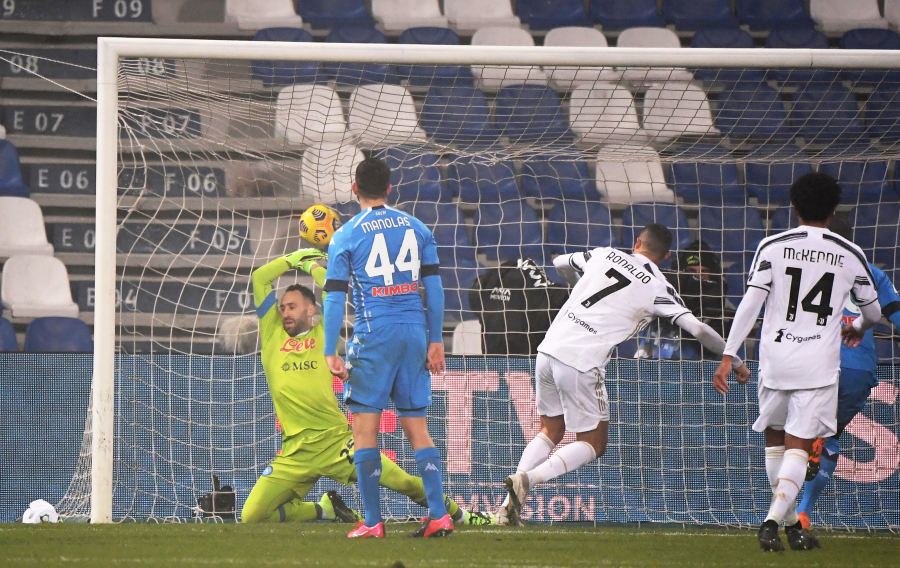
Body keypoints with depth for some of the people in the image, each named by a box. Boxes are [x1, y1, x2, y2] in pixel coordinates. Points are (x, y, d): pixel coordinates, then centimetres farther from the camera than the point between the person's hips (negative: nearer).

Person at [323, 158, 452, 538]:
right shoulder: (416, 229, 10)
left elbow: (335, 297, -4)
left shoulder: (346, 236, -1)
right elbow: (434, 288, 8)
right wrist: (436, 341, 12)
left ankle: (372, 522, -5)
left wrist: (330, 353, -4)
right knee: (416, 427, 9)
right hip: (415, 333, 4)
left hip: (374, 335, -4)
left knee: (365, 428, 1)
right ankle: (438, 516, 0)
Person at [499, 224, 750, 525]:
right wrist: (735, 361, 7)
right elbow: (697, 328, -5)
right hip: (582, 365, -5)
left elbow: (560, 263, 31)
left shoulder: (604, 255, 13)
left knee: (550, 431, 21)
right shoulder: (657, 288, -1)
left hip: (549, 349, 5)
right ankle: (527, 478, -12)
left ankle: (509, 506, 6)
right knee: (593, 444, 11)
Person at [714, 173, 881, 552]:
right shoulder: (850, 255, 4)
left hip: (774, 360, 1)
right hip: (818, 364, -1)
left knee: (775, 440, 18)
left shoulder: (772, 247, 0)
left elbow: (750, 304, -7)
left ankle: (792, 523, 20)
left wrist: (728, 356, -6)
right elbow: (873, 312, 17)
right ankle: (773, 520, -20)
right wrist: (857, 329, 40)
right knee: (798, 447, 0)